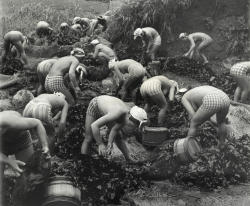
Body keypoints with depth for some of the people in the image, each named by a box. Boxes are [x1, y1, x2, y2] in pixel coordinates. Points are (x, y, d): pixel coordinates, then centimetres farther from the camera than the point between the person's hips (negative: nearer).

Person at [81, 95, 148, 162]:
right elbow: (94, 125, -41)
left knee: (118, 136, 6)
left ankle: (128, 159, 21)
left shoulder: (130, 114, -23)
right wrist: (100, 144, -33)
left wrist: (110, 143, -28)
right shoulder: (117, 114, -43)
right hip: (94, 107, -5)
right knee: (88, 139, -6)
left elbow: (115, 130, -13)